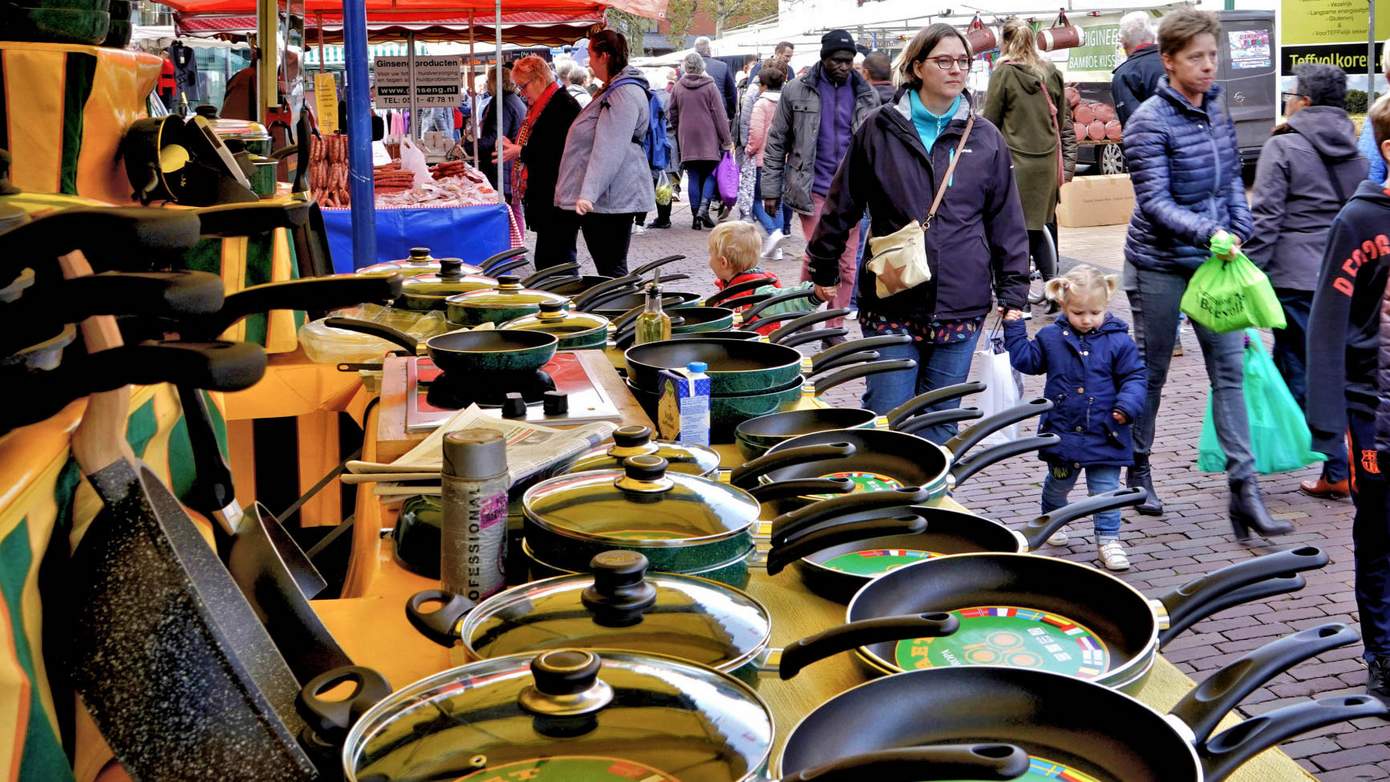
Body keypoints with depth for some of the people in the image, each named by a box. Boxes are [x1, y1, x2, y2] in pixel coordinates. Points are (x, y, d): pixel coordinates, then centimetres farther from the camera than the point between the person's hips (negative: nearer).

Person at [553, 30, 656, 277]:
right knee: (607, 268, 11)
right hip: (601, 200, 10)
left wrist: (588, 193, -29)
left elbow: (609, 150, -24)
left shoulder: (625, 94, -15)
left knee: (611, 269, -8)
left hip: (610, 200, -10)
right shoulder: (612, 91, 19)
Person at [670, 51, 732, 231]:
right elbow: (719, 114, -4)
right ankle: (704, 208, -13)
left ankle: (696, 216, 6)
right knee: (710, 174, 7)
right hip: (708, 139, -2)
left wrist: (678, 136, 21)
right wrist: (727, 139, 0)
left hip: (687, 139, 2)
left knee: (693, 177, 6)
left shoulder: (678, 87, 3)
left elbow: (673, 115, 9)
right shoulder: (709, 86, -4)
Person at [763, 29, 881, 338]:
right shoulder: (797, 91, 1)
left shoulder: (867, 95, 7)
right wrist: (771, 190, 2)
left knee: (846, 264, 3)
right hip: (813, 190, -3)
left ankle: (834, 329, 14)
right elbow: (776, 143, 5)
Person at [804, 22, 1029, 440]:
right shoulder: (879, 130, 1)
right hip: (891, 304, -1)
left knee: (942, 422, 10)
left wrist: (1013, 292, 5)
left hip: (961, 307, 2)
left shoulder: (986, 138, 5)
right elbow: (842, 204, 9)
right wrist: (824, 271, 12)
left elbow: (1007, 221, 9)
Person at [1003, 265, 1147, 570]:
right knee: (1058, 483, 21)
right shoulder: (1051, 337, -1)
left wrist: (1127, 407, -18)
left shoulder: (1119, 341, -7)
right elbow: (1025, 359, 9)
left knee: (1105, 489, 2)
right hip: (1062, 429, 2)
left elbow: (1134, 378, -3)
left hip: (1104, 433, -2)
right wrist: (1014, 328, 1)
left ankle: (1108, 539, 12)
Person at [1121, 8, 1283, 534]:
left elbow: (1232, 178, 16)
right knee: (1151, 372, 8)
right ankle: (1138, 473, 26)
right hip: (1160, 267, -5)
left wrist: (1238, 234, 5)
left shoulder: (1215, 107, 7)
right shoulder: (1150, 122, -14)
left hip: (1214, 261, 6)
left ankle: (1245, 490, 1)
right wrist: (1208, 232, -32)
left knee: (1230, 370, 0)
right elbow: (1154, 201, -20)